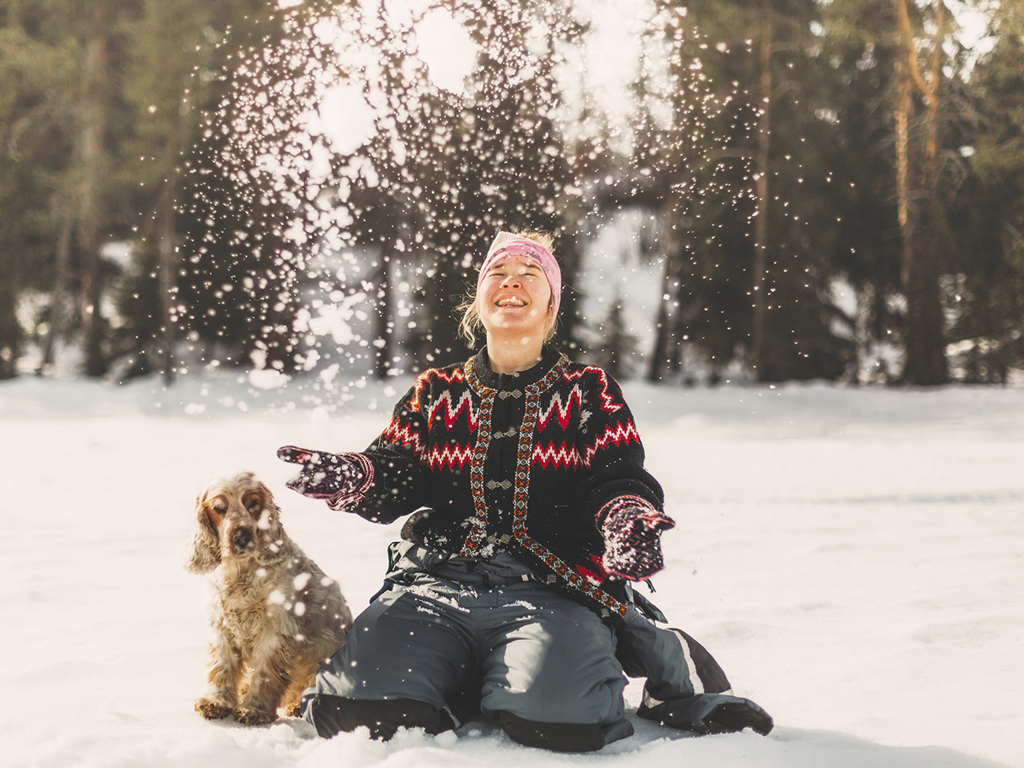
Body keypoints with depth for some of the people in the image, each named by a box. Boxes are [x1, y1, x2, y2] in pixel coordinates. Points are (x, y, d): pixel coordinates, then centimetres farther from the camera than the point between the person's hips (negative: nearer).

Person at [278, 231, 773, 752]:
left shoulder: (589, 393, 15)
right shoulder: (435, 393, 21)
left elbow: (622, 481, 3)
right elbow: (394, 476, 10)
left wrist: (630, 525, -23)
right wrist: (350, 478, -15)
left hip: (554, 591, -2)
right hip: (437, 582, 2)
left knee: (553, 718, -33)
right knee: (358, 706, -25)